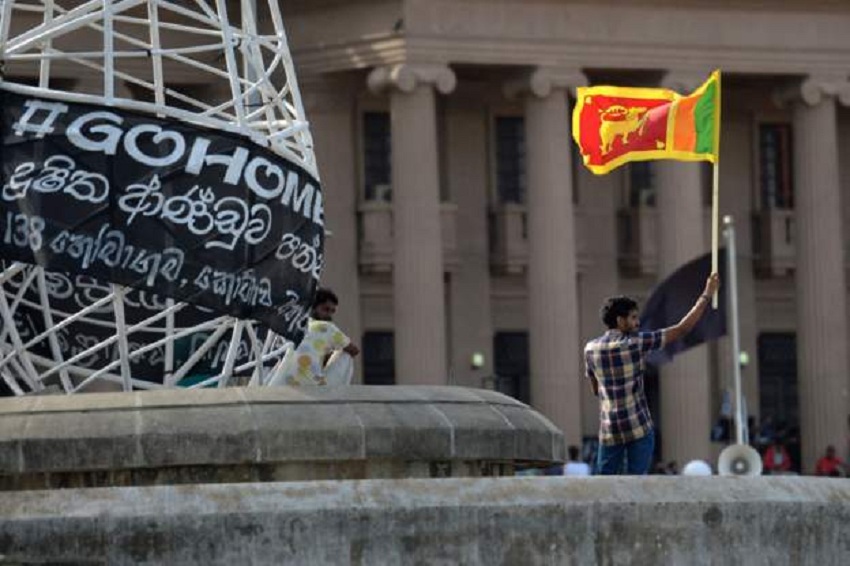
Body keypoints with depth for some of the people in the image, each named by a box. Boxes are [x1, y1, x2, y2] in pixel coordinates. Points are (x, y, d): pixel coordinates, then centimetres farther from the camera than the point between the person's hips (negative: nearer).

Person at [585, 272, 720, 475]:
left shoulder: (591, 349, 5)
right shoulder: (636, 343, -8)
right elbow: (682, 329, -6)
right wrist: (706, 295, 1)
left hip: (609, 430, 4)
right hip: (639, 428, -4)